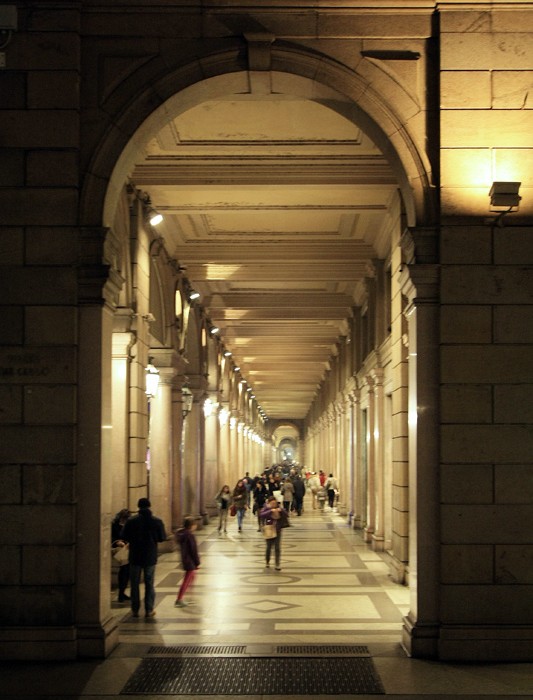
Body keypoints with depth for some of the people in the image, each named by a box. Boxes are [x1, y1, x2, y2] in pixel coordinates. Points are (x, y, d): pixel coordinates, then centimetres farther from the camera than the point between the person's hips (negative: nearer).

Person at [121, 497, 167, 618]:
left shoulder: (131, 521, -8)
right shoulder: (157, 521, -6)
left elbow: (123, 537, -6)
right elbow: (162, 538, -1)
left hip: (135, 556, 0)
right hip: (150, 557, 1)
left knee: (134, 584, 10)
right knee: (149, 584, 9)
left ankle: (135, 610, 11)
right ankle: (149, 610, 8)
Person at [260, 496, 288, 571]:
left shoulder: (279, 508, 0)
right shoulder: (265, 509, -7)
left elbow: (287, 515, -6)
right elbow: (262, 515, -25)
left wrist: (281, 510, -24)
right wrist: (271, 511, -35)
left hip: (277, 531, 1)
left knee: (277, 548, -2)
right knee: (269, 547, 9)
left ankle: (278, 564, 2)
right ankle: (267, 562, 30)